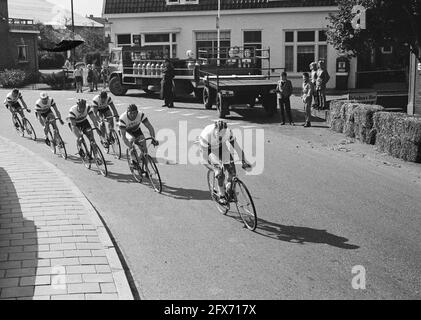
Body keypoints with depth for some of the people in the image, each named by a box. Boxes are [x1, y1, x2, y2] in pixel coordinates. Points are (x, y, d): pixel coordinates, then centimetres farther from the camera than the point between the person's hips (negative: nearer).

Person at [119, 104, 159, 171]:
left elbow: (150, 127, -31)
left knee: (144, 150, -16)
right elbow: (123, 136, -39)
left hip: (136, 130, 2)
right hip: (126, 131, -2)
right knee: (132, 139, -35)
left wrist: (153, 138, -46)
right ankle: (133, 160, -15)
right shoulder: (123, 118, -36)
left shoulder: (141, 115, -31)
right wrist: (130, 146, -52)